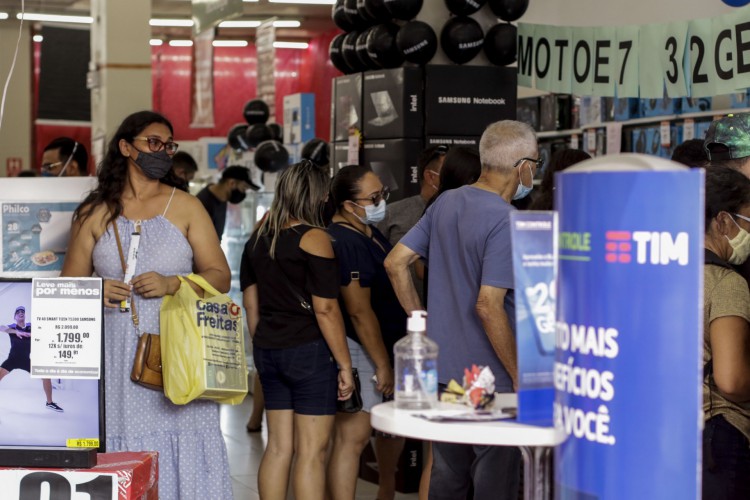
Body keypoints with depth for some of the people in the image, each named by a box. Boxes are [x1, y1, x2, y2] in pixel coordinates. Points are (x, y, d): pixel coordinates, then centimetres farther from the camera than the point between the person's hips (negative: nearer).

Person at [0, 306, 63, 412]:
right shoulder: (13, 327, -8)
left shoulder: (31, 327, 1)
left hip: (26, 360, 3)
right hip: (13, 359, -3)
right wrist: (16, 332, -45)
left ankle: (49, 403, 12)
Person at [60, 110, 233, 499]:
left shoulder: (185, 207, 10)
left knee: (181, 447, -7)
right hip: (116, 355, 0)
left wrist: (171, 284, -11)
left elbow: (220, 277, 6)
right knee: (121, 447, -5)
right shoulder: (94, 215, 11)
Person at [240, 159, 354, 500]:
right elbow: (325, 309, -15)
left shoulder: (258, 238, 10)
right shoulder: (313, 238, -11)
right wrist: (345, 364, -10)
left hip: (268, 352, 7)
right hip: (310, 351, -7)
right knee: (312, 451, -3)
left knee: (279, 446, 12)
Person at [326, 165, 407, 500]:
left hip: (386, 347, 11)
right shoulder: (345, 243, -20)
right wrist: (383, 365, -18)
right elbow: (359, 312, -21)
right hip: (359, 350, -11)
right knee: (353, 436, -10)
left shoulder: (369, 233, 12)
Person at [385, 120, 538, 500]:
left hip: (441, 367, 8)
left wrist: (421, 319, 16)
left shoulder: (446, 202, 7)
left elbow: (395, 262, 10)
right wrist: (520, 378, -16)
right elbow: (488, 306, -23)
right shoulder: (505, 222, -17)